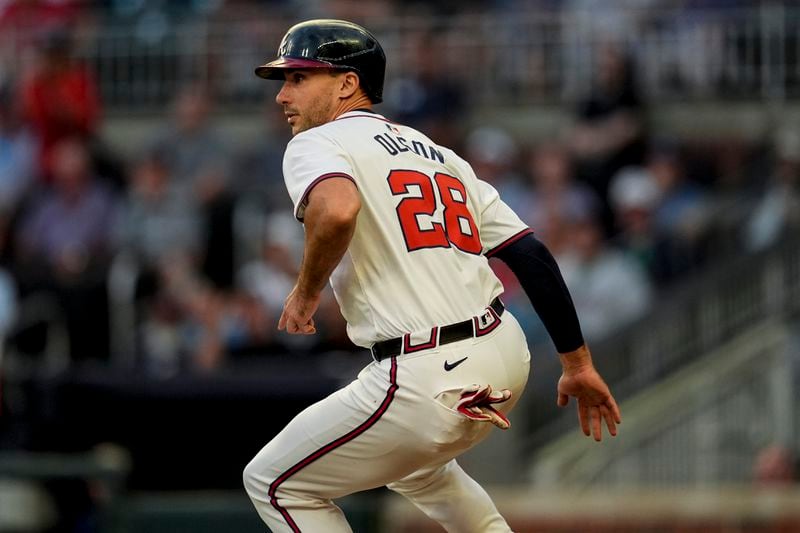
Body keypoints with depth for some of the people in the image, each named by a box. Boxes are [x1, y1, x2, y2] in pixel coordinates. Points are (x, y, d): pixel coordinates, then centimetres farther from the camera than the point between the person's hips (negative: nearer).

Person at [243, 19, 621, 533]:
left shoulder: (315, 144, -2)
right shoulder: (436, 152, 21)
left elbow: (337, 208, -27)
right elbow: (531, 254, 15)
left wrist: (307, 289, -9)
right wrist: (579, 362, 18)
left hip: (427, 384, -8)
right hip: (506, 358, 8)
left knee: (277, 483, 10)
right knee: (414, 461, 38)